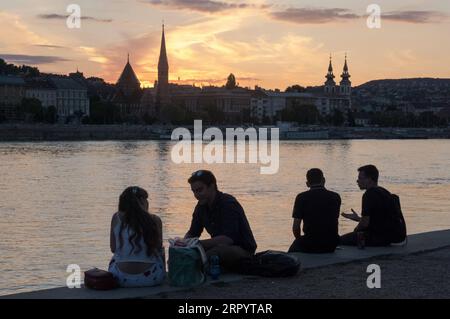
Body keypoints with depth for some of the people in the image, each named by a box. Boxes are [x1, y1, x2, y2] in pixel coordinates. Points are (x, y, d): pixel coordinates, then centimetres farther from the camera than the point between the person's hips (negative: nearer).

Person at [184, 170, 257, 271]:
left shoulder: (228, 204, -21)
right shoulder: (202, 206, 4)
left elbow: (228, 238, -33)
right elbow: (192, 233, 11)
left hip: (242, 251, -7)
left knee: (219, 250, -37)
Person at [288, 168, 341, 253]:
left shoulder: (301, 197, -6)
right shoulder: (335, 197, 3)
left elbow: (296, 227, -5)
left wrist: (299, 239, 14)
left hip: (310, 246, -4)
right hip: (331, 246, 4)